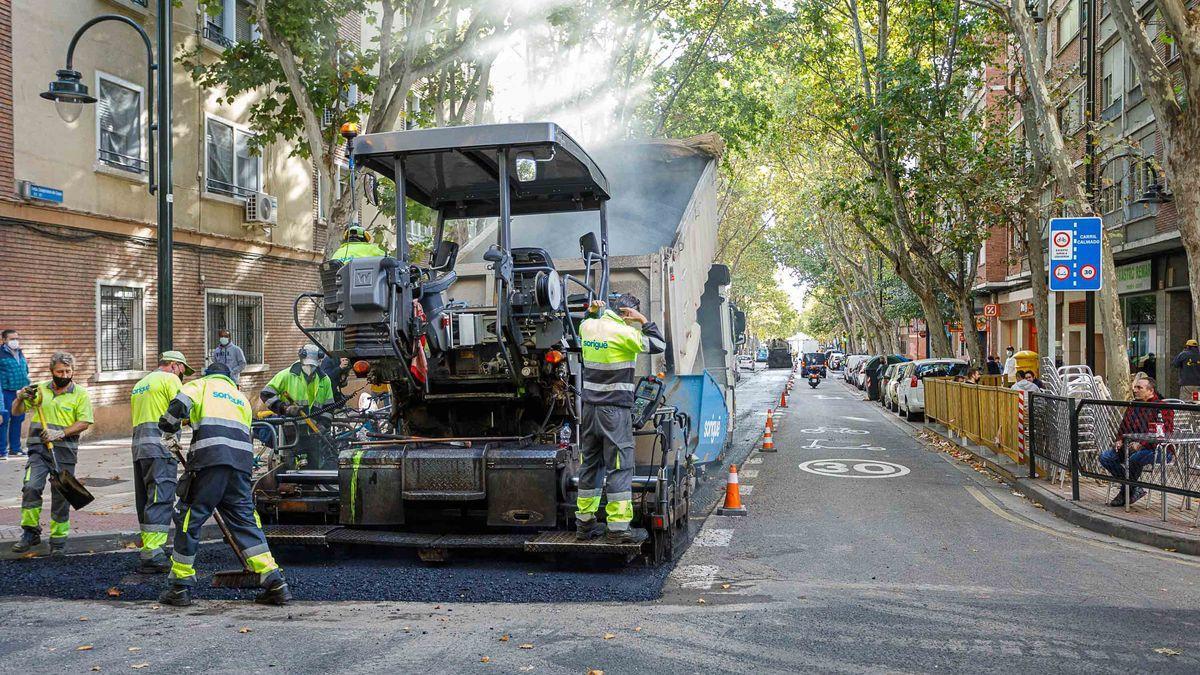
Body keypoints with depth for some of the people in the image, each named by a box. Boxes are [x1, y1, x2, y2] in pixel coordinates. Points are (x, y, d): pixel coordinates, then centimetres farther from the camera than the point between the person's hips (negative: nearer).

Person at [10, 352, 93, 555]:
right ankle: (30, 532, -1)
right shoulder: (40, 389, 9)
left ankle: (58, 538, 15)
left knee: (61, 496, 4)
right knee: (31, 487, -15)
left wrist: (60, 433, -17)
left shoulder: (80, 394, 2)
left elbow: (84, 422, -4)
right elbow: (16, 412, 12)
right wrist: (20, 398, -9)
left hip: (64, 451, -1)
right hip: (39, 448, 1)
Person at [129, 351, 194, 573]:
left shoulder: (139, 384, 28)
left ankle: (147, 549, 17)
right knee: (161, 499, -12)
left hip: (138, 446, 9)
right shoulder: (169, 379, 0)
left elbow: (134, 414, 23)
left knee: (145, 499, 12)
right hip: (160, 447, -9)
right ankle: (153, 553, -18)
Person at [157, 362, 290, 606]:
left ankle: (180, 586, 13)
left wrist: (168, 435, 13)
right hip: (242, 462, 5)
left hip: (209, 458, -5)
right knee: (245, 520, 7)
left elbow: (178, 405, -3)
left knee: (189, 519, 7)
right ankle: (275, 584, 0)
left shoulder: (200, 384, 18)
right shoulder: (241, 397, 33)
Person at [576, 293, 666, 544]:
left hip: (590, 408, 7)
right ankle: (617, 528, -3)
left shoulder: (588, 326, 7)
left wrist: (593, 312, 17)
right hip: (615, 410, -7)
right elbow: (659, 345, -3)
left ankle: (584, 524, 19)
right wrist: (643, 321, 2)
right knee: (620, 468, -2)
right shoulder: (624, 333, -12)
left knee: (590, 464, 14)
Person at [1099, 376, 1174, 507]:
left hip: (1158, 449, -8)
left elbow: (1162, 433, -20)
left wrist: (1141, 444, -27)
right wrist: (1119, 440, 5)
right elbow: (1123, 427, 25)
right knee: (1105, 456, -9)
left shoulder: (1162, 408, -9)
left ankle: (1126, 493, -13)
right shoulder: (1133, 407, 16)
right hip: (1132, 447, 8)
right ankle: (1136, 490, -5)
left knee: (1135, 459, -38)